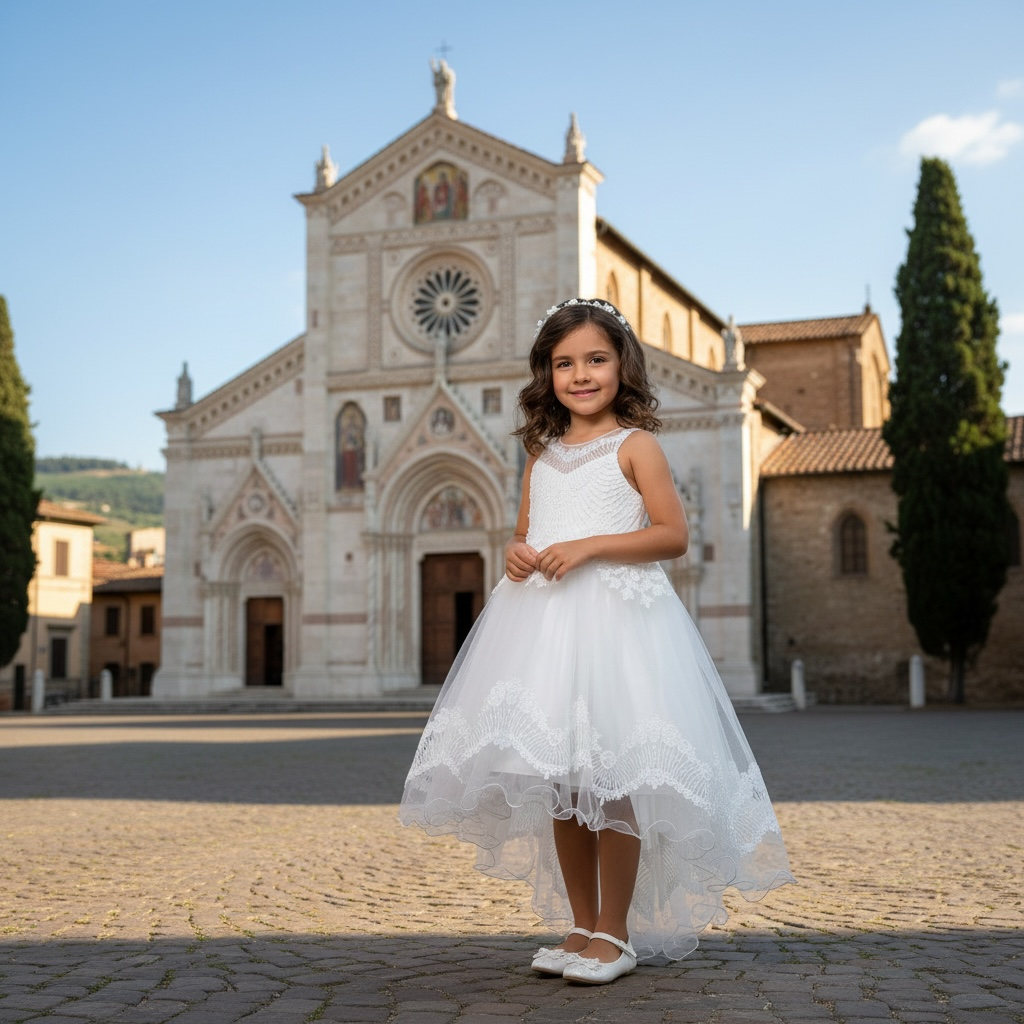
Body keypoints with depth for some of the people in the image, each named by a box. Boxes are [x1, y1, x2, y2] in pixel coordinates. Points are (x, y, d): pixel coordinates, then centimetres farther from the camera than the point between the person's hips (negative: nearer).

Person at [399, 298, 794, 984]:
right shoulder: (543, 454, 18)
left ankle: (616, 933, 5)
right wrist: (516, 553, 0)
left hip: (614, 616, -6)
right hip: (542, 619, 6)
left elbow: (673, 534, -7)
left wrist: (588, 547, -16)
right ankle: (581, 925, 18)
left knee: (610, 776, -7)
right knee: (557, 779, 6)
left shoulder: (634, 445, 1)